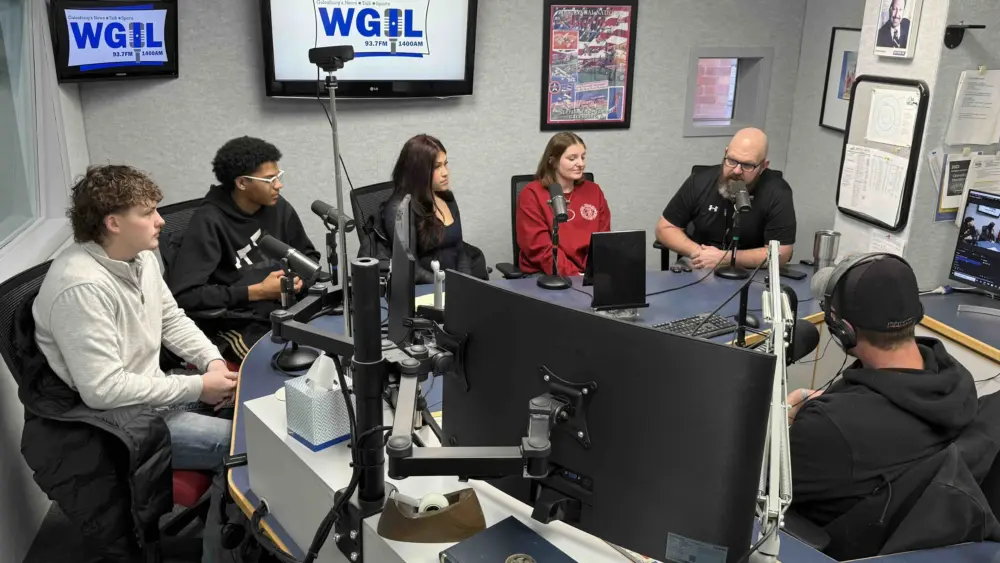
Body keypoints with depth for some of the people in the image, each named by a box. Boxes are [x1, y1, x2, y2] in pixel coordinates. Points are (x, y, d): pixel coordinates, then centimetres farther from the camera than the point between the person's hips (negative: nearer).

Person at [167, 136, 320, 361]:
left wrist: (300, 276, -4)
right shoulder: (210, 221, -13)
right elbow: (183, 293, -19)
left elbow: (309, 256, 20)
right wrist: (256, 292, -17)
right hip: (237, 324, -6)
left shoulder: (278, 207, 5)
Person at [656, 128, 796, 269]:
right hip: (696, 267, 1)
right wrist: (698, 253, -16)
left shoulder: (778, 193, -14)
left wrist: (723, 258, -22)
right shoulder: (700, 181, -6)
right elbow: (664, 229, 0)